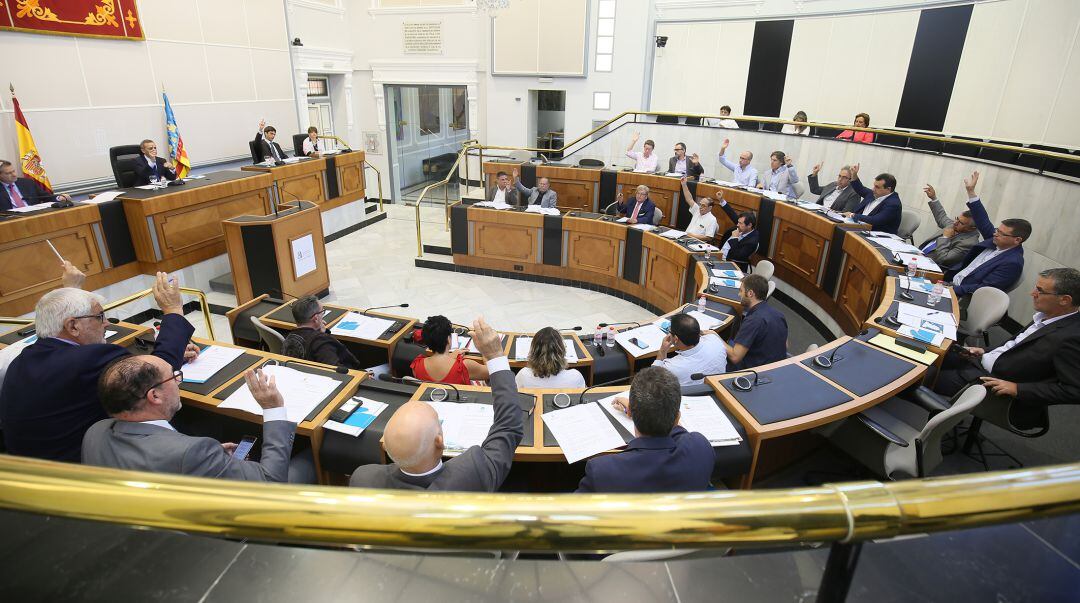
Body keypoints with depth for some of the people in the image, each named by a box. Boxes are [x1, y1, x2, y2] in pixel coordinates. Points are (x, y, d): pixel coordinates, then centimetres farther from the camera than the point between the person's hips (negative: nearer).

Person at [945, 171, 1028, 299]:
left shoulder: (1012, 263, -18)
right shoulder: (996, 241, 4)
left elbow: (984, 289, -22)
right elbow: (983, 222, 8)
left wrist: (953, 289, -30)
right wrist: (971, 191, 2)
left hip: (963, 296, -8)